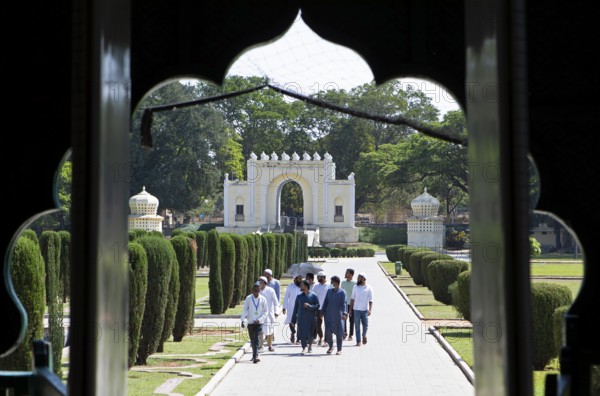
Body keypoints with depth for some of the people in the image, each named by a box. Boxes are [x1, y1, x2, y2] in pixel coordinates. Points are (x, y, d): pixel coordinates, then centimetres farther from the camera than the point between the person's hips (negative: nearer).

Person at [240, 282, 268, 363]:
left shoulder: (263, 299, -3)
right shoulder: (248, 298, -3)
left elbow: (265, 312, 2)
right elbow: (244, 310, 0)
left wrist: (259, 320, -11)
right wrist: (243, 320, -11)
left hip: (258, 323, -2)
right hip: (250, 322, 2)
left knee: (256, 339, -14)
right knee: (252, 340, 12)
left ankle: (255, 357, -19)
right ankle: (255, 354, 31)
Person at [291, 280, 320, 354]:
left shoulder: (313, 296, 0)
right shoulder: (299, 296, 7)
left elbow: (317, 306, -3)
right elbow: (295, 308, 9)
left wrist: (309, 306, -20)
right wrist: (293, 320, 8)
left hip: (311, 318, -1)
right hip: (301, 318, 1)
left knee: (310, 334, 10)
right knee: (302, 334, -9)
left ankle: (310, 345, 33)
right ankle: (304, 348, -5)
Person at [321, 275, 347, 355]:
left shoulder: (342, 292, -4)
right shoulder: (329, 291, 9)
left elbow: (344, 303, -12)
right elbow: (325, 302, 14)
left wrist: (344, 313, -24)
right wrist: (322, 312, 10)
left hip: (338, 316, -4)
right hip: (329, 315, 4)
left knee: (339, 332, 1)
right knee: (328, 331, 1)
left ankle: (339, 349, 11)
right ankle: (330, 346, 21)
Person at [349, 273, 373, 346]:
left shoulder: (369, 288, -1)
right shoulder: (355, 287, 6)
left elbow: (370, 300, -2)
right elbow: (352, 299, 10)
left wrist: (370, 310, -12)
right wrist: (350, 309, 5)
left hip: (365, 310, -2)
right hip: (356, 309, 2)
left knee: (365, 324, -1)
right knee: (357, 326, 0)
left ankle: (364, 335, 28)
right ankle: (358, 341, 6)